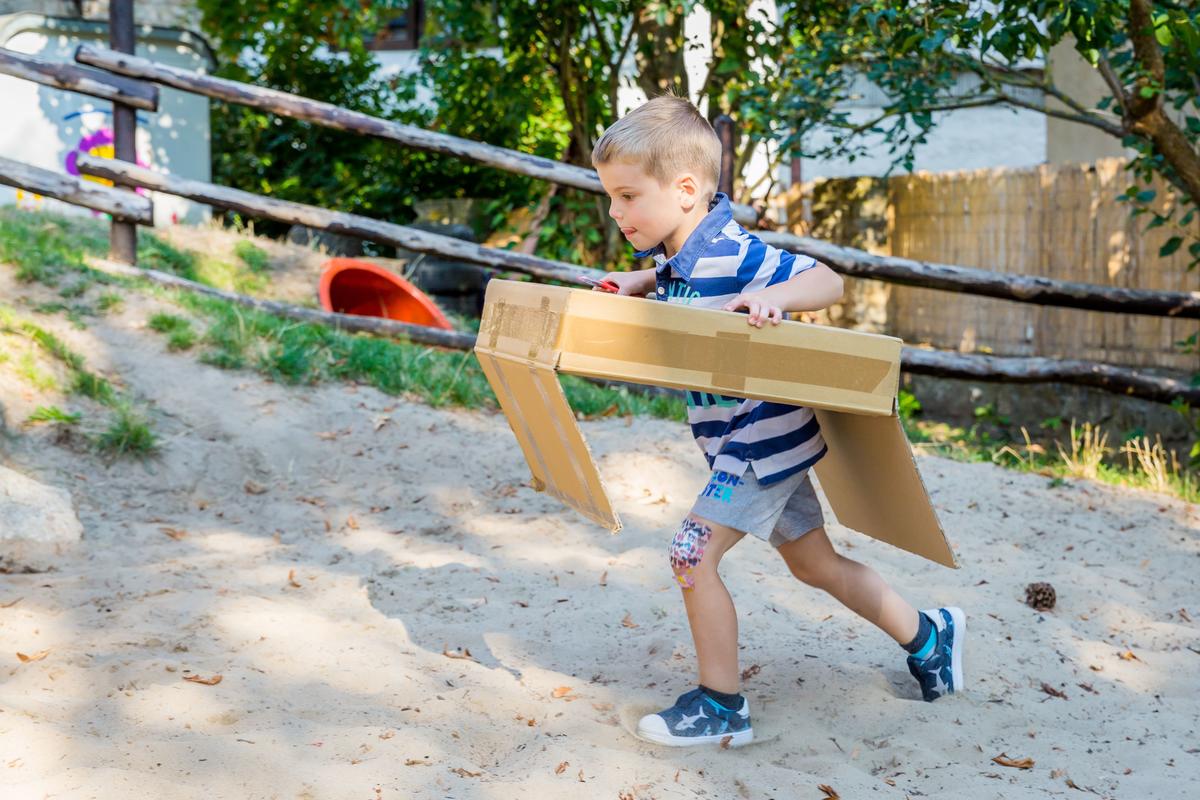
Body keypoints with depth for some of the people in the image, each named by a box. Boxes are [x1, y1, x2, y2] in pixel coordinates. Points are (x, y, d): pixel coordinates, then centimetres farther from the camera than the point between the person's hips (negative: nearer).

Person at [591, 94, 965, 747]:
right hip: (749, 444, 10)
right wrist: (635, 284, 6)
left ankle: (721, 706, 1)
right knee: (815, 564, 19)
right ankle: (928, 636, 36)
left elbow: (827, 281, -20)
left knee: (694, 553, -12)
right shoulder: (677, 261, 3)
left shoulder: (733, 254, -23)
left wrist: (775, 298, -40)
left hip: (763, 442, -10)